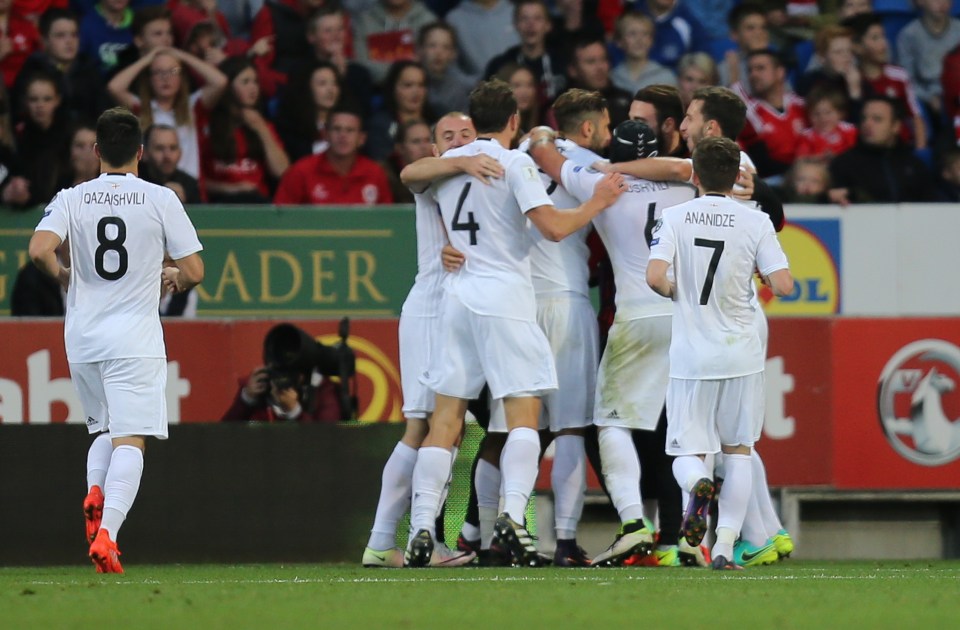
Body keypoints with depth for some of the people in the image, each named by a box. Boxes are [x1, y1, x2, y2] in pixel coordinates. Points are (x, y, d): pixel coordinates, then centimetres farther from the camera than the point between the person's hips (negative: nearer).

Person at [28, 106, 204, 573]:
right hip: (134, 336, -3)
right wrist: (171, 278, 18)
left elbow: (39, 250, -14)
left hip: (81, 334, 3)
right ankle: (107, 533, -25)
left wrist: (62, 275, 7)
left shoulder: (72, 199, 2)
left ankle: (95, 493, -6)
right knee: (130, 439, -7)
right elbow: (194, 272, -5)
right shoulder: (161, 200, -2)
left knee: (104, 429, 22)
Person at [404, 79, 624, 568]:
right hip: (505, 296, -5)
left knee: (445, 419, 4)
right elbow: (553, 227, -12)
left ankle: (422, 528, -4)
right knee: (524, 414, -4)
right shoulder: (515, 163, -5)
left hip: (458, 294, 5)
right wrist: (598, 202, 2)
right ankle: (512, 515, -21)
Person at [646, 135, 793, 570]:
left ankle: (697, 482, -29)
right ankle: (725, 545, 3)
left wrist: (675, 292, 8)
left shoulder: (674, 218, -2)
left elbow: (655, 277, -14)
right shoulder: (755, 222, -3)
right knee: (738, 450, 14)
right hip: (741, 354, 0)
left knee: (687, 452, 7)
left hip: (690, 355, 0)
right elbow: (783, 286, -9)